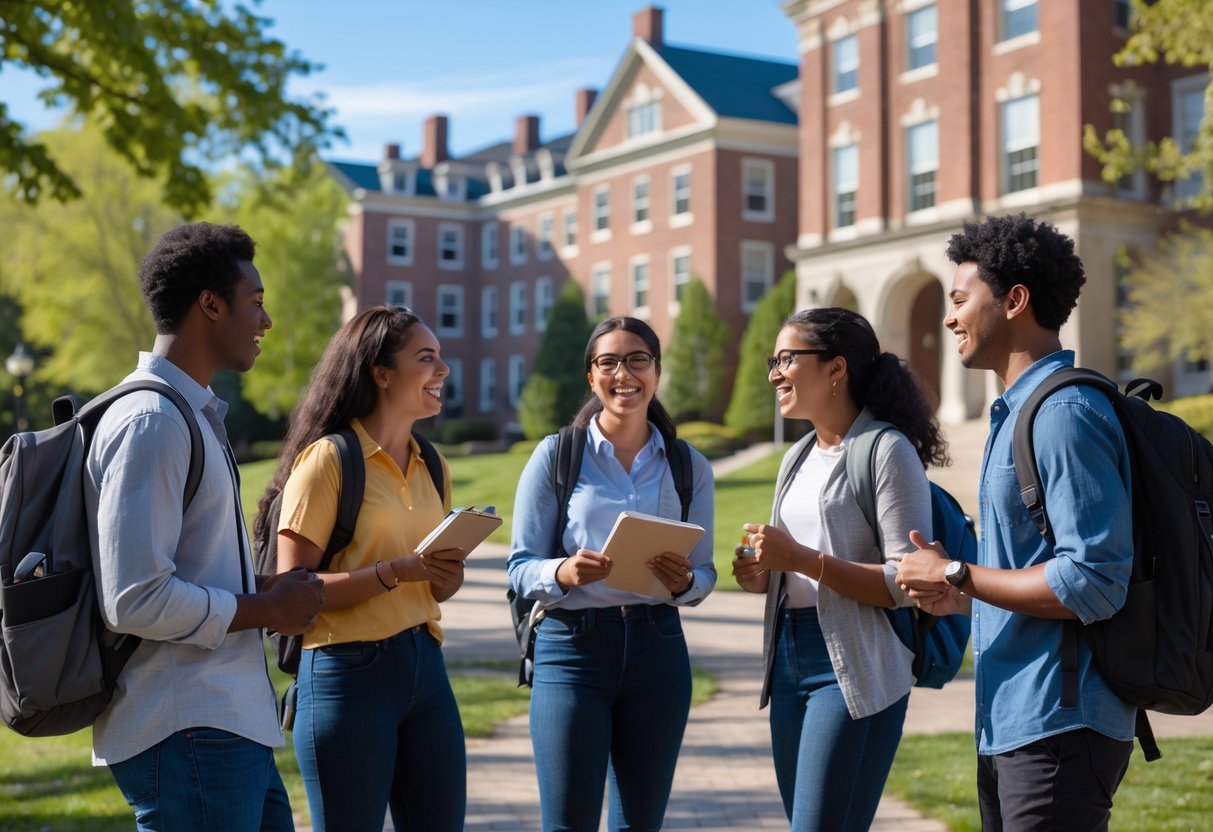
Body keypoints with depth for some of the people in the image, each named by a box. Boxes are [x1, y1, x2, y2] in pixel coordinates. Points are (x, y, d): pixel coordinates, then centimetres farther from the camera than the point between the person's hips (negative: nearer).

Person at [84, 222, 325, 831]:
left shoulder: (194, 415, 17)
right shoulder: (150, 422, -16)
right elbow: (135, 600, -22)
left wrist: (265, 589, 9)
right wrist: (268, 609, -12)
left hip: (230, 727, 10)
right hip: (189, 736, -10)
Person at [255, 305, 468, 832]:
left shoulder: (432, 466, 12)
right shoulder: (327, 458, -9)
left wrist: (448, 574, -1)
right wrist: (396, 572, -23)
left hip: (425, 666, 7)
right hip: (348, 672, -7)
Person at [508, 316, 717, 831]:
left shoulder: (689, 467, 6)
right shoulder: (555, 455, -2)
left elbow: (704, 573, 9)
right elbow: (521, 567, -3)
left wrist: (684, 582, -14)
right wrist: (563, 573, -24)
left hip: (658, 648, 3)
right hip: (572, 647, -3)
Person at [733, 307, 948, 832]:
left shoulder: (887, 450, -10)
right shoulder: (798, 457, 15)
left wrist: (800, 559, -21)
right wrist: (766, 577, 4)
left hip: (856, 668, -8)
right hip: (790, 659, 8)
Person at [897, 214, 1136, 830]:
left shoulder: (1066, 415, -17)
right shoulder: (1016, 413, 16)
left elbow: (1092, 584, -24)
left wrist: (957, 578, -15)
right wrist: (964, 598, 5)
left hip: (1056, 728, -10)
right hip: (1006, 726, 10)